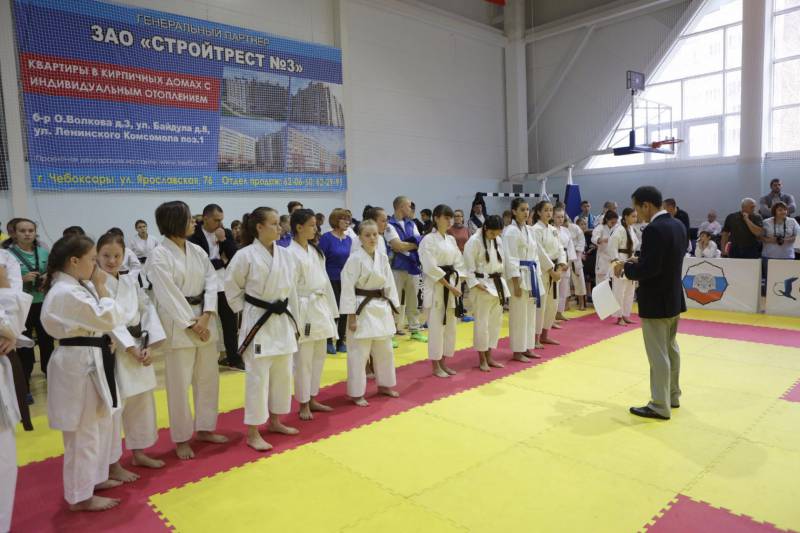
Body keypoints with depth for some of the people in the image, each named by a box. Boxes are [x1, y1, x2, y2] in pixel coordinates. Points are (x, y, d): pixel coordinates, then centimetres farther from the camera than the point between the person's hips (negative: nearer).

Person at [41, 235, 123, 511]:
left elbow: (96, 320, 18)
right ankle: (80, 496, 16)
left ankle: (93, 478, 37)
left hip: (89, 360, 10)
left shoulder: (75, 287, 10)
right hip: (79, 364, -10)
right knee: (84, 432, 2)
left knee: (100, 424, 21)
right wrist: (101, 287, -14)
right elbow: (108, 319, -21)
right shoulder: (67, 293, -22)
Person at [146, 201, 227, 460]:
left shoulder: (198, 251, 7)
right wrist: (191, 324, -15)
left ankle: (204, 428, 31)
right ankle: (182, 438, 19)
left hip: (204, 320, 6)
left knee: (208, 378, 14)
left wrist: (205, 317, -12)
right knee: (179, 383, 2)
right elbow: (168, 296, -15)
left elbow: (212, 282, 1)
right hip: (177, 325, -6)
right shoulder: (159, 256, -11)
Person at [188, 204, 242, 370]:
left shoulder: (226, 233, 6)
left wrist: (223, 240, -13)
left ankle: (233, 358, 24)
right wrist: (222, 261, -8)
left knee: (230, 324, 11)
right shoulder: (194, 236, -8)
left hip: (225, 286, 4)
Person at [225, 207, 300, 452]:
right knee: (258, 377, -2)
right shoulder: (246, 255, -13)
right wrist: (245, 311, -3)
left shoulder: (285, 254, 4)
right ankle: (252, 433, 12)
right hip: (257, 321, -6)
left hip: (282, 320, 7)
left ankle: (274, 422, 33)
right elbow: (231, 287, -4)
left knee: (283, 374, 15)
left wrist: (294, 321, 12)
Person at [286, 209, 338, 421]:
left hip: (321, 308, 8)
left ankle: (312, 399, 28)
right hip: (304, 310, -8)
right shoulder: (290, 253, -12)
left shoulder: (315, 251, 12)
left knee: (318, 356, 14)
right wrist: (294, 319, -16)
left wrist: (330, 311, 13)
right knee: (303, 359, 2)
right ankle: (303, 404, 16)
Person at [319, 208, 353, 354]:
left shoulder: (349, 239, 6)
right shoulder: (326, 238, -10)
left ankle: (341, 342, 20)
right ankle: (329, 341, 17)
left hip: (346, 280, 5)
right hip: (331, 280, -5)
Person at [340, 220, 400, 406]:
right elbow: (348, 288, -14)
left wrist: (392, 308, 8)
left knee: (385, 350, 17)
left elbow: (389, 284, 10)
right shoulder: (355, 259, -13)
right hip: (362, 309, -6)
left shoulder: (382, 258, 5)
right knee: (359, 354, 0)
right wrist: (351, 316, -16)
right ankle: (356, 393, 14)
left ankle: (384, 385, 35)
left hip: (381, 308, 7)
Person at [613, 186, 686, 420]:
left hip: (656, 301, -10)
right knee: (670, 348, 21)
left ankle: (660, 406, 10)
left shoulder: (653, 230, -24)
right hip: (674, 298, 10)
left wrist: (626, 268, -10)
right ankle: (672, 395, 34)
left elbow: (648, 269, -26)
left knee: (658, 354, 0)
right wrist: (639, 261, 12)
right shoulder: (678, 225, 6)